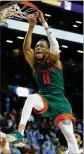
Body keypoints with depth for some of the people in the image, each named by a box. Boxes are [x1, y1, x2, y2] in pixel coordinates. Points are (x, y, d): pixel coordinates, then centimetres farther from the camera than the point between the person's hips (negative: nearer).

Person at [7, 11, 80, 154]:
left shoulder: (54, 60, 5)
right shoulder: (34, 63, 11)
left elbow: (55, 44, -13)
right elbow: (26, 48, -6)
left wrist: (44, 22, -19)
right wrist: (31, 26, -17)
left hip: (59, 100, -1)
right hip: (43, 99, 1)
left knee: (70, 135, -14)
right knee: (31, 98, -36)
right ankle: (20, 132, -43)